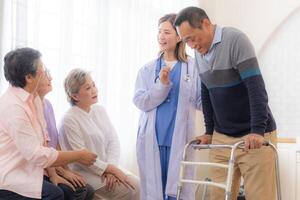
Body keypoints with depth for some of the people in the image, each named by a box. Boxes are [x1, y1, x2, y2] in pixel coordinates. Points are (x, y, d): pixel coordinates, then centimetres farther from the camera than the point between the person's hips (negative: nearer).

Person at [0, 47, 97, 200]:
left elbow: (42, 137, 10)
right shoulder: (13, 107, -23)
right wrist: (78, 156, -14)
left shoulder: (32, 98, 6)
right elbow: (36, 154, -24)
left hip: (27, 170, 8)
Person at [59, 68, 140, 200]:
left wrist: (111, 167, -13)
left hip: (108, 166, 7)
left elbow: (113, 140, 3)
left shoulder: (100, 110, 8)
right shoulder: (69, 120, -13)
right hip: (88, 174, -7)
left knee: (137, 184, -11)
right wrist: (110, 169, -15)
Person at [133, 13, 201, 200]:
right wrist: (162, 85, -13)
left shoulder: (193, 66, 3)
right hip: (152, 139, 2)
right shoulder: (148, 69, 10)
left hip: (180, 139, -2)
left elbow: (202, 102, -1)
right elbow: (139, 101, 0)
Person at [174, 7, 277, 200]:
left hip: (254, 136, -6)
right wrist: (209, 131, 16)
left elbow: (256, 86, -21)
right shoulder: (199, 52, 9)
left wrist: (257, 130, -28)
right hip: (221, 137, 6)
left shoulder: (236, 39, -14)